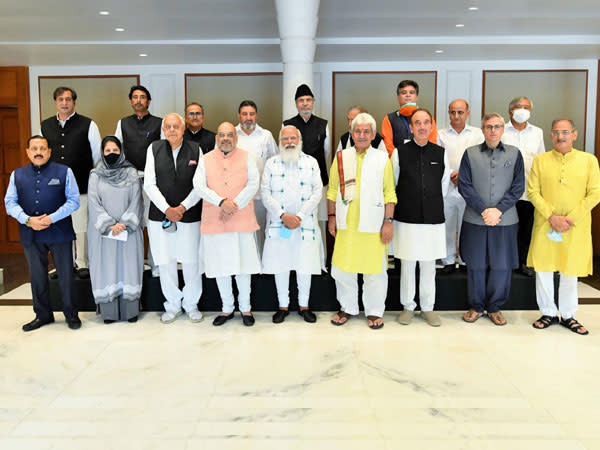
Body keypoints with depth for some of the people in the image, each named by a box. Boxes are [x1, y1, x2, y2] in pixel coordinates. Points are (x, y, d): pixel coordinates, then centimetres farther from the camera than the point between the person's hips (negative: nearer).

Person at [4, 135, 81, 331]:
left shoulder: (64, 172, 2)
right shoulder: (17, 175, 11)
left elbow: (73, 200, -3)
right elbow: (10, 202, 6)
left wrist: (52, 218, -15)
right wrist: (28, 220, -12)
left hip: (59, 233, -3)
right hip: (30, 235, 3)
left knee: (65, 275, 3)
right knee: (37, 276, 12)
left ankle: (71, 315, 17)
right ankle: (43, 315, 26)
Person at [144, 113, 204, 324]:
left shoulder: (195, 150, 1)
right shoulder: (154, 149, 3)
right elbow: (149, 184, -1)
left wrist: (183, 207, -11)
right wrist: (166, 209, -10)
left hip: (189, 216, -1)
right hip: (160, 216, 1)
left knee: (191, 261, 4)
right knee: (165, 262, 7)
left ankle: (191, 304, 22)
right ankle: (172, 305, 23)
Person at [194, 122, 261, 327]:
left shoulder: (246, 158, 7)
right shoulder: (206, 159, 9)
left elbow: (253, 184, -4)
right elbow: (199, 185, -4)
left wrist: (235, 205, -14)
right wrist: (222, 202, -17)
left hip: (242, 219, -1)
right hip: (214, 221, 1)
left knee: (243, 264, 3)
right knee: (220, 266, 7)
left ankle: (245, 308, 17)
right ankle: (227, 308, 21)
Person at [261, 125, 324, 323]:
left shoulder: (311, 162, 8)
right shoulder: (271, 163, 8)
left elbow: (317, 191, 0)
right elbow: (265, 193, 0)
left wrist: (299, 216, -10)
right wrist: (283, 215, -12)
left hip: (305, 223, 0)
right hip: (278, 224, 0)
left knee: (305, 266, 4)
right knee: (280, 266, 4)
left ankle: (303, 305, 19)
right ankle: (283, 306, 18)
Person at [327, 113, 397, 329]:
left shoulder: (382, 159, 4)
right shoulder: (341, 157, 9)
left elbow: (389, 193, 1)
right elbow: (332, 190, 11)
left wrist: (388, 221, -5)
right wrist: (331, 217, 7)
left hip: (373, 224, -2)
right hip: (346, 224, 2)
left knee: (375, 270, 3)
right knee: (342, 268, 6)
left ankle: (374, 311, 19)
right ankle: (347, 307, 24)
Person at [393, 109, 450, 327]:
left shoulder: (440, 153, 5)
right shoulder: (400, 152, -1)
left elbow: (444, 184, 13)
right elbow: (392, 185, 6)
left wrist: (434, 207, 14)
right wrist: (406, 206, 9)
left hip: (433, 219, 2)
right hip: (407, 218, -1)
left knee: (429, 266, 10)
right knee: (407, 265, 6)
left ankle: (428, 308, 23)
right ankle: (408, 307, 21)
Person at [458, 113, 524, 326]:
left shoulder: (514, 154, 6)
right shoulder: (470, 153, 4)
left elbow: (518, 187, 2)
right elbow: (464, 185, -1)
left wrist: (499, 210, -11)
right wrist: (483, 210, -11)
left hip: (505, 220, 1)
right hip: (475, 219, 0)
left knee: (502, 266, 5)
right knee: (476, 265, 6)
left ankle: (494, 307, 22)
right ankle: (476, 306, 22)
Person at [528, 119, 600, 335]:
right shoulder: (540, 160, 3)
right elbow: (533, 191, -1)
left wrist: (571, 218, -11)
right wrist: (552, 217, -12)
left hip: (576, 227, 0)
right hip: (545, 225, 1)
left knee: (570, 271, 8)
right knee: (543, 269, 4)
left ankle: (567, 316, 23)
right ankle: (548, 313, 20)